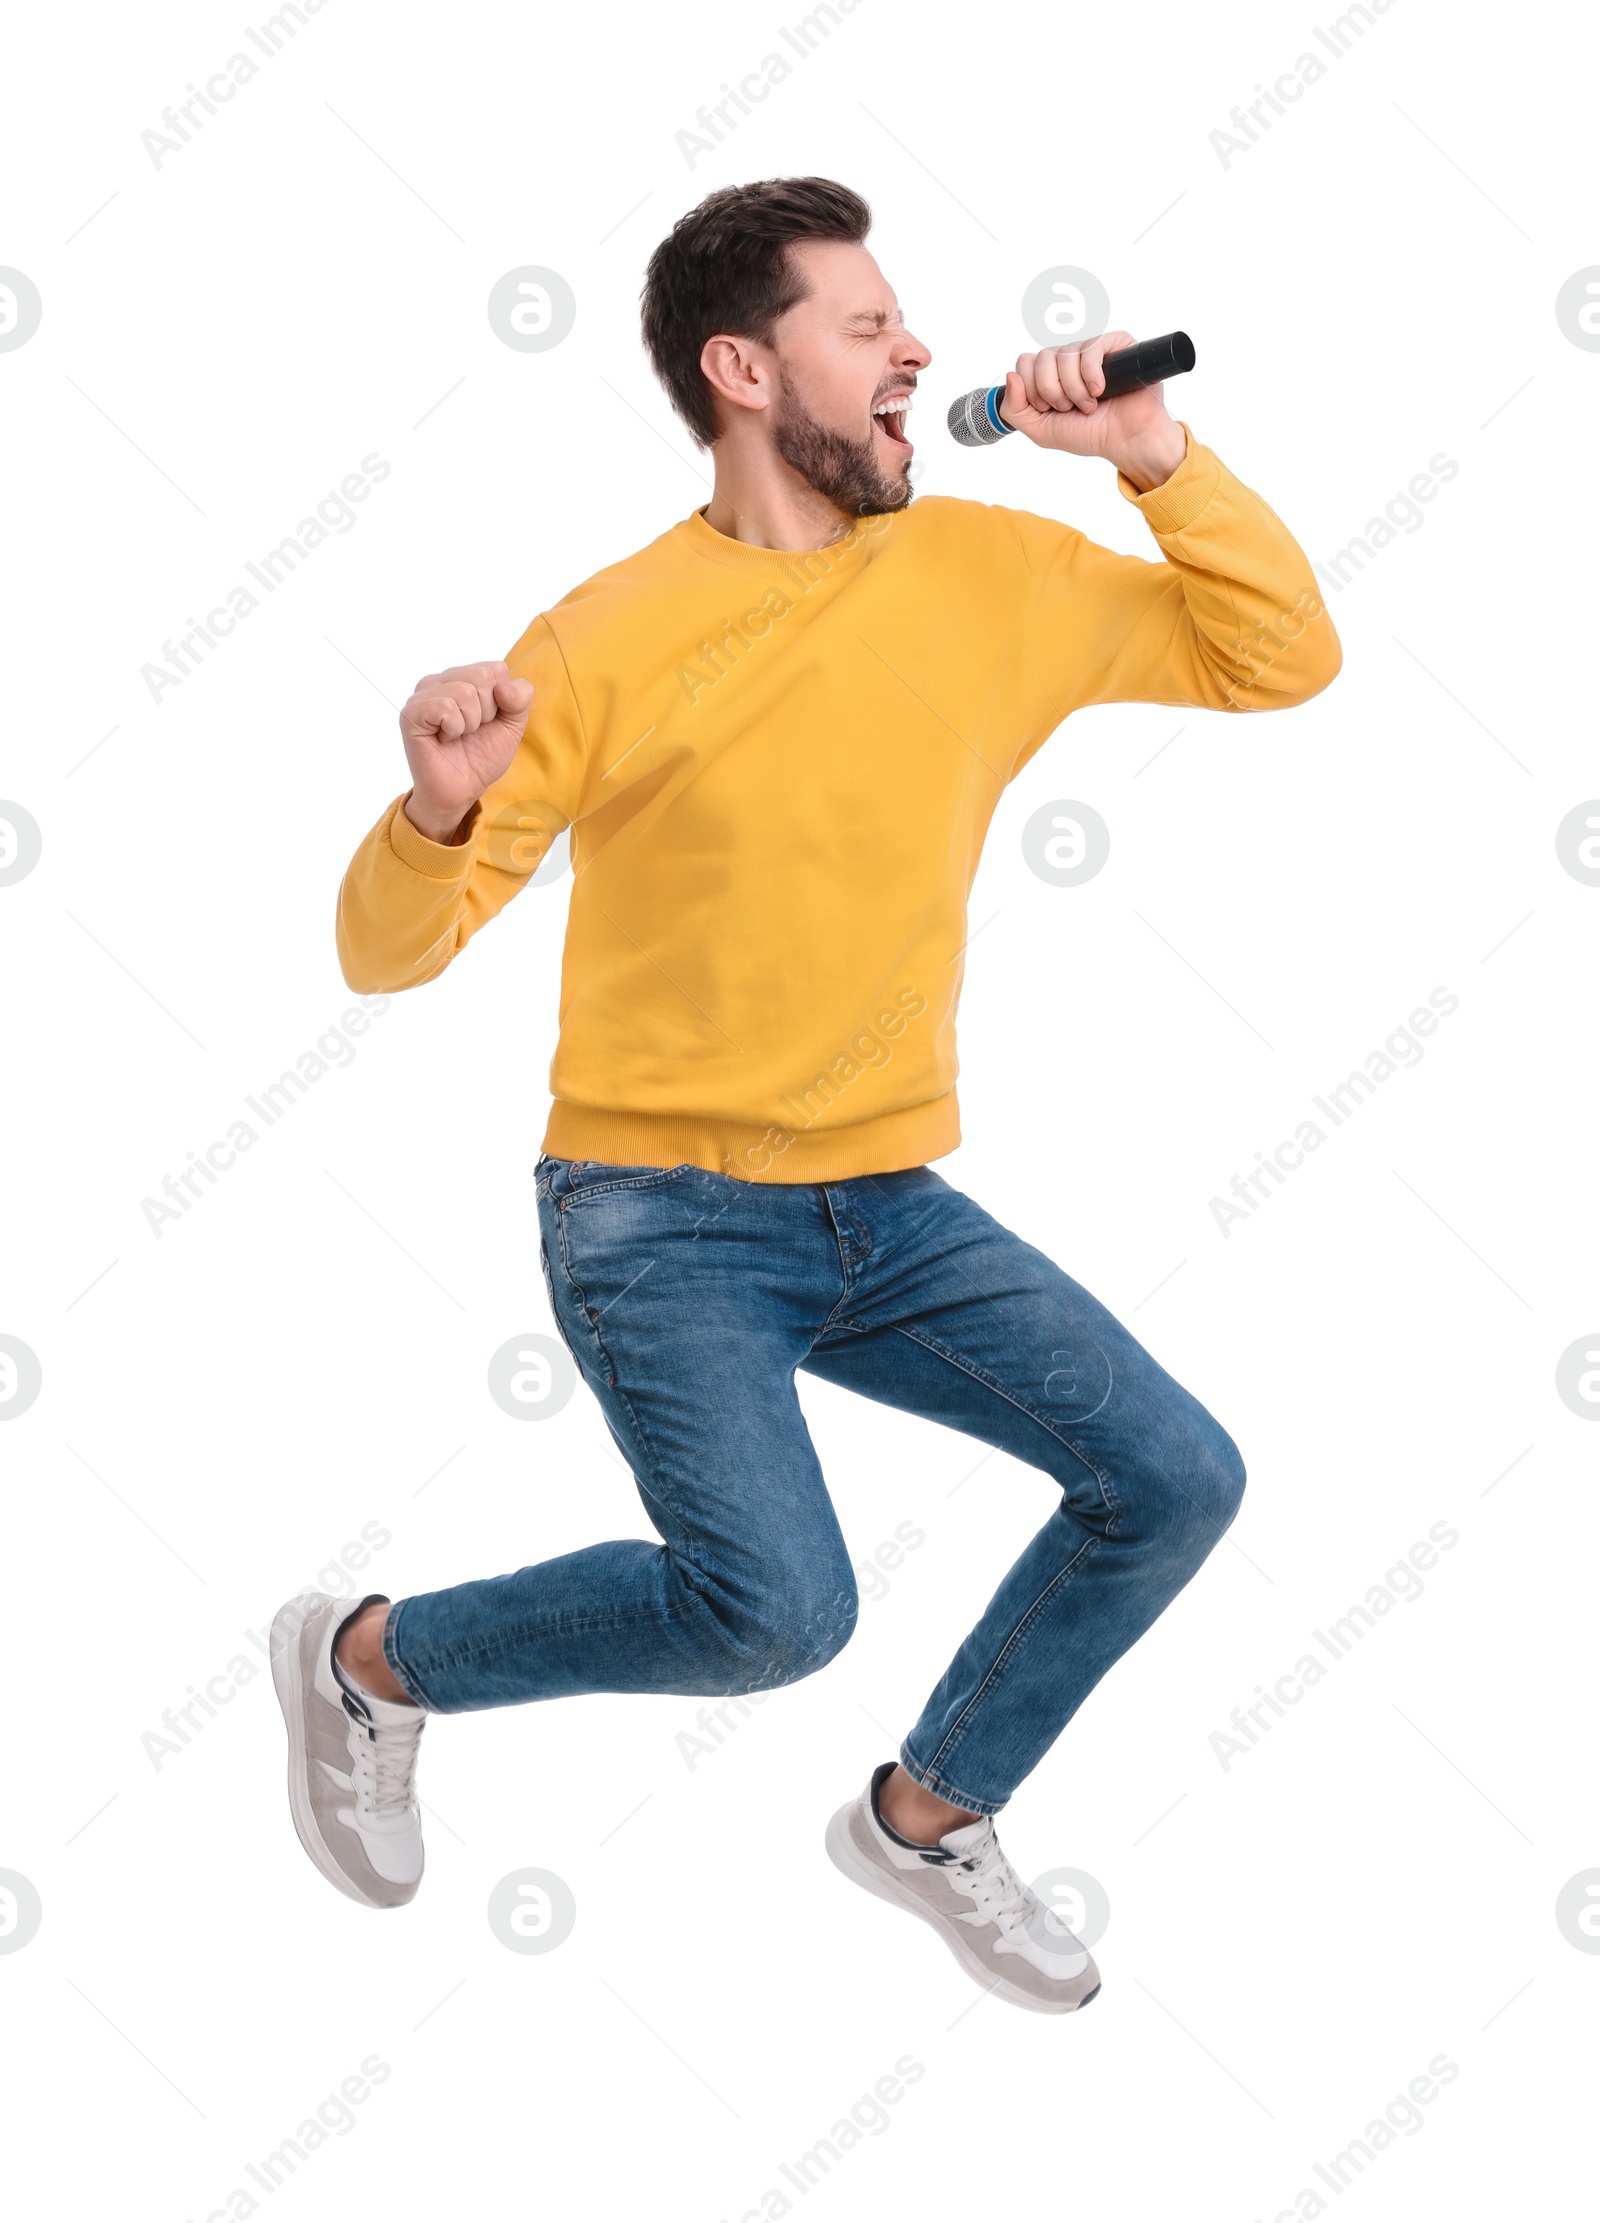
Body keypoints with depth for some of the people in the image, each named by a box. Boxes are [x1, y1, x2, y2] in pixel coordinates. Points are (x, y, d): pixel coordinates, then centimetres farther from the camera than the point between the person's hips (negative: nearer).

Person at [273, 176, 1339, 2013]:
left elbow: (1282, 658, 8)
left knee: (1176, 1478, -2)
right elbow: (388, 951, -10)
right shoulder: (616, 641, -11)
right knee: (778, 1607, -22)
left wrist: (1155, 456, -6)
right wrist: (441, 805, -32)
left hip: (888, 1206, 6)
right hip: (661, 1208, -5)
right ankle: (368, 1660, 5)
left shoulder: (991, 574, 2)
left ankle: (929, 1817, 20)